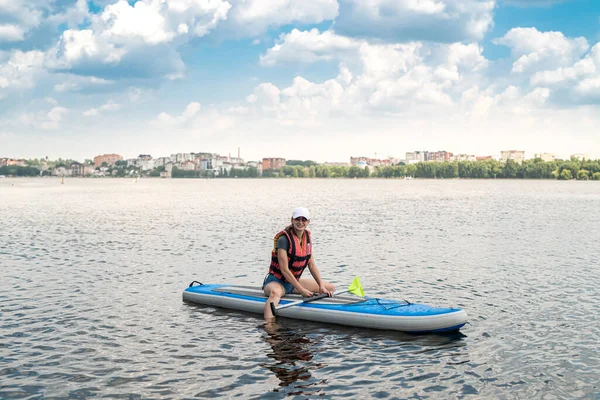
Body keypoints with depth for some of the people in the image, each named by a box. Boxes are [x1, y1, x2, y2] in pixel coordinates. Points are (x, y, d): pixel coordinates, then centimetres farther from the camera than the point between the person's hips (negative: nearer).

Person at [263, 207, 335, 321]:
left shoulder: (307, 237, 4)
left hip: (294, 281, 8)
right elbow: (284, 270, -24)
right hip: (276, 281, -8)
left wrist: (321, 286, -3)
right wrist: (301, 290, -26)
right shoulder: (284, 239, -19)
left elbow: (312, 265, 7)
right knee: (275, 293, -45)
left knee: (331, 288, 6)